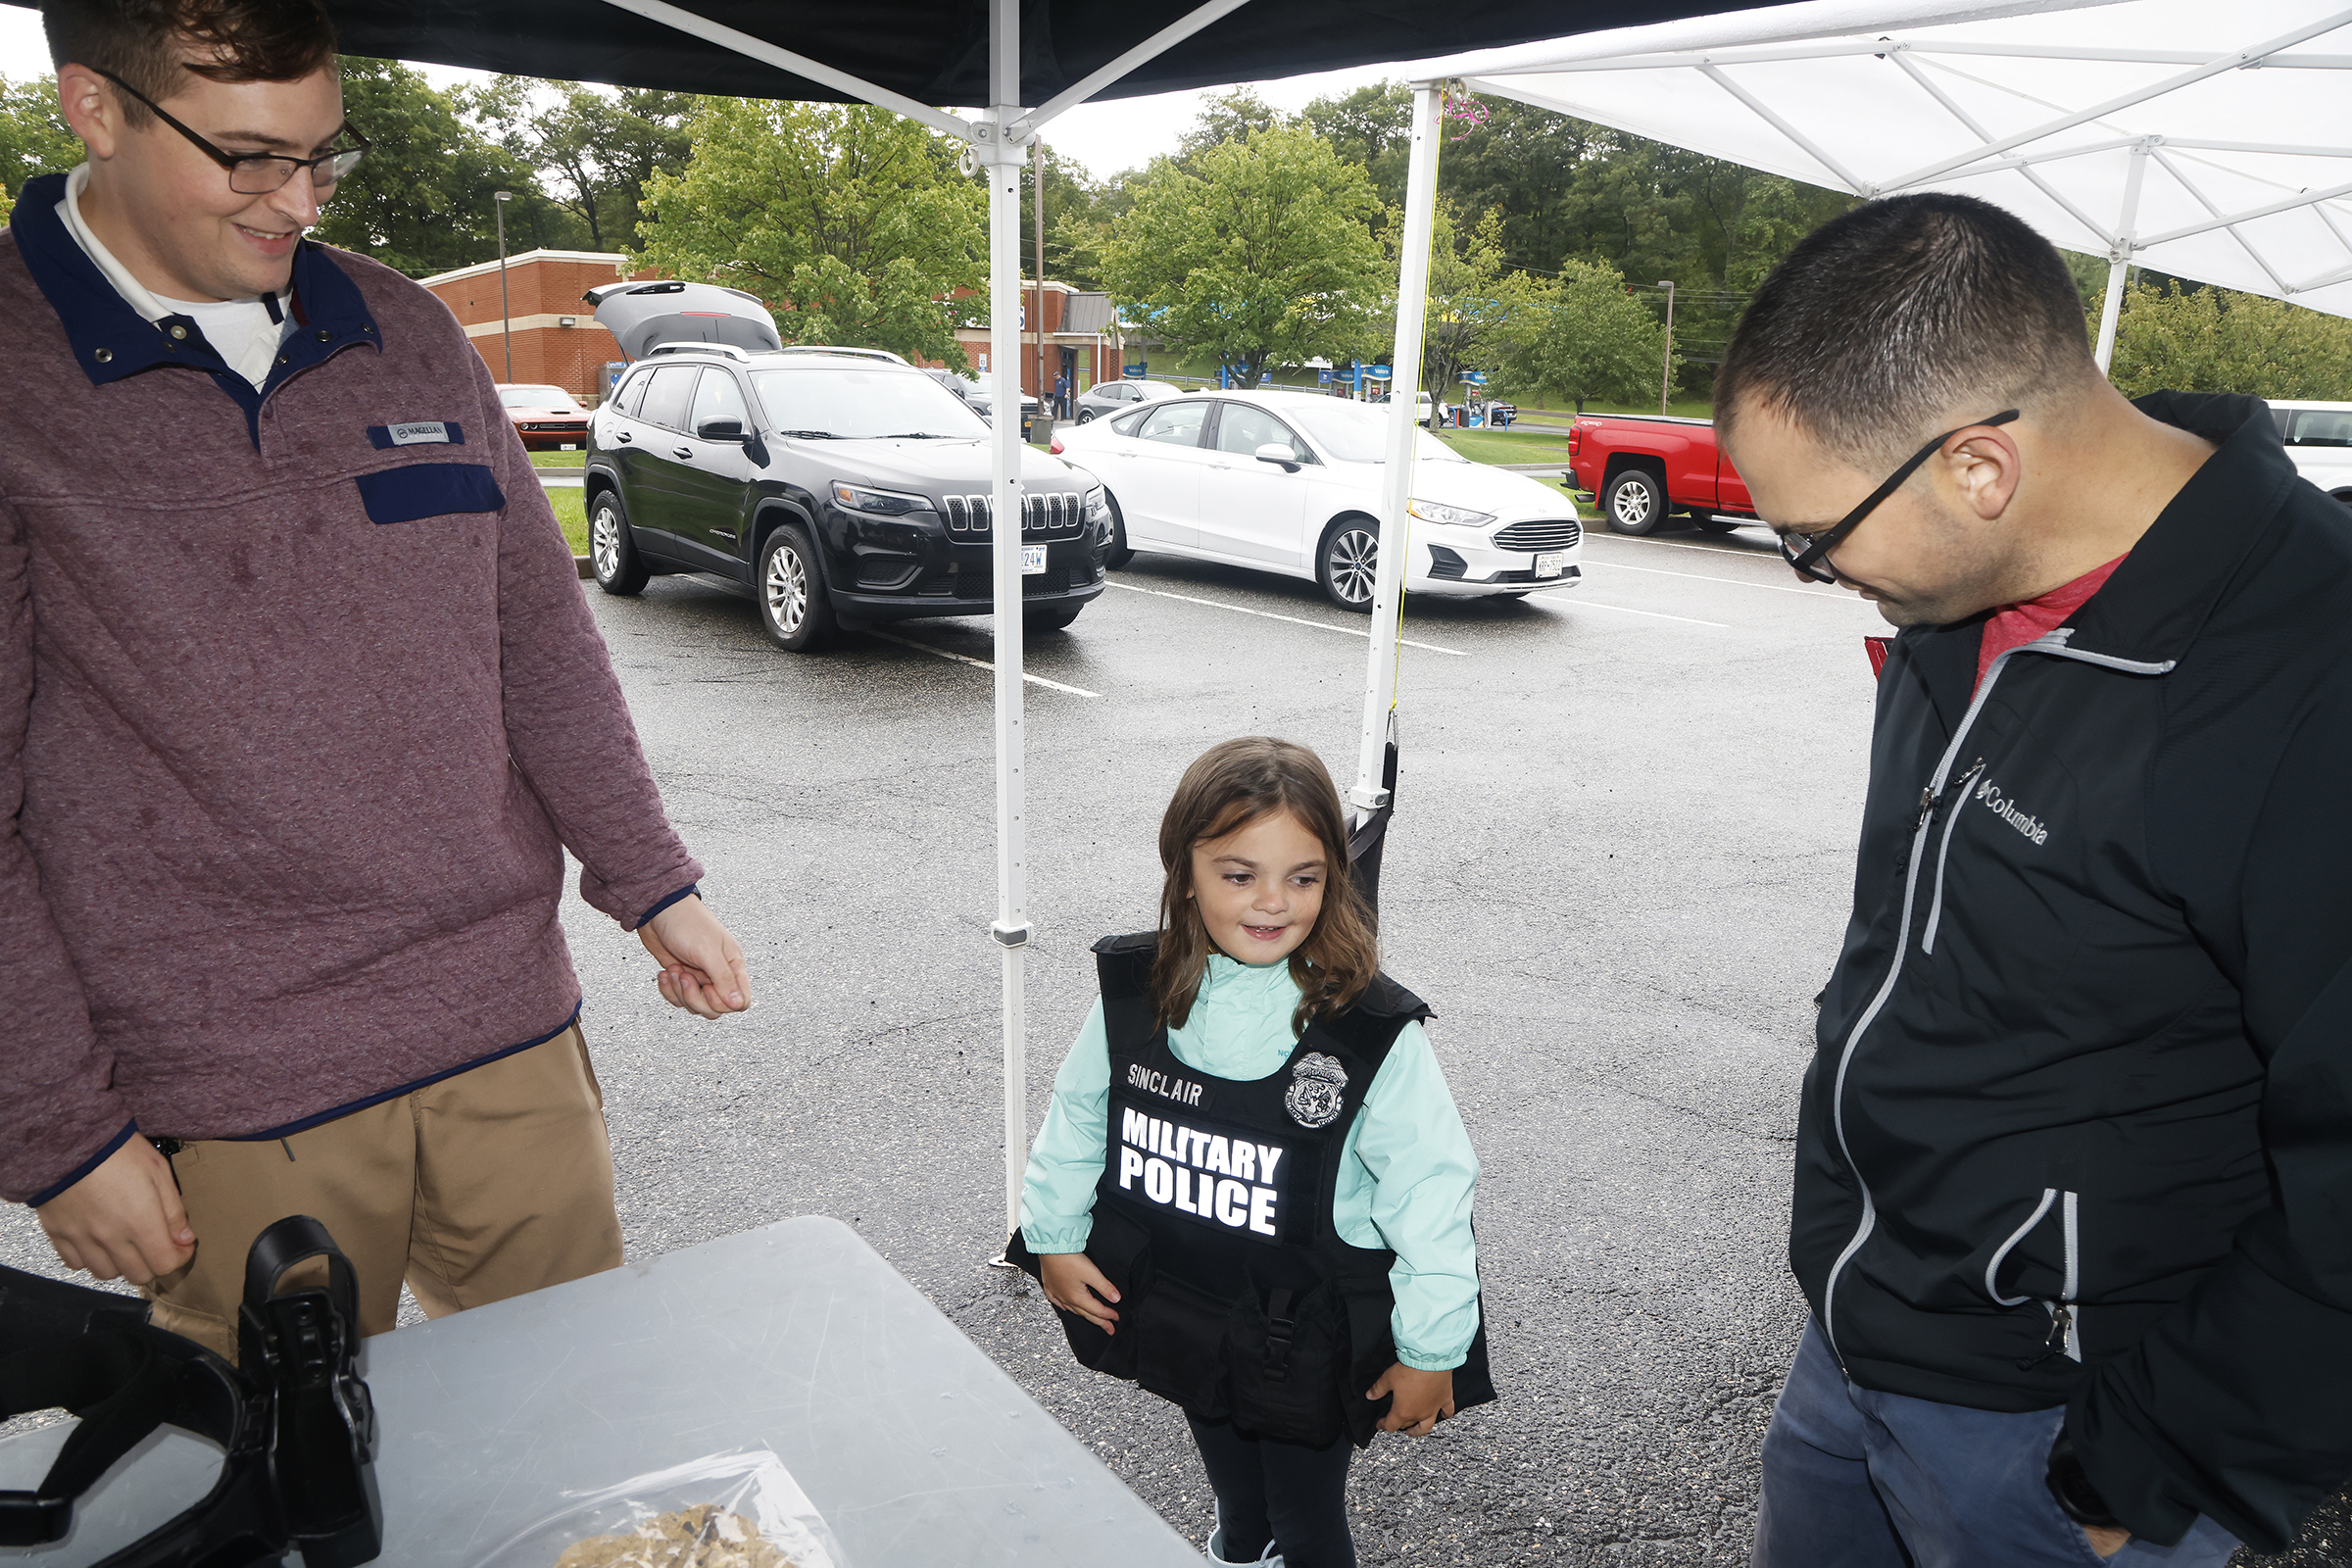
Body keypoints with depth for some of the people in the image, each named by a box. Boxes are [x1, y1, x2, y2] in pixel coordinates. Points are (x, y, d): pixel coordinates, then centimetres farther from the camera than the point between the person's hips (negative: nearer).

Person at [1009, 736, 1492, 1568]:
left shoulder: (1372, 1033, -25)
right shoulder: (1135, 993, -14)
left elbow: (1432, 1193, -19)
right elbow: (1077, 1117, 3)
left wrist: (1432, 1349, -13)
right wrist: (1054, 1237, 7)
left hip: (1309, 1346, -4)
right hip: (1179, 1323, 4)